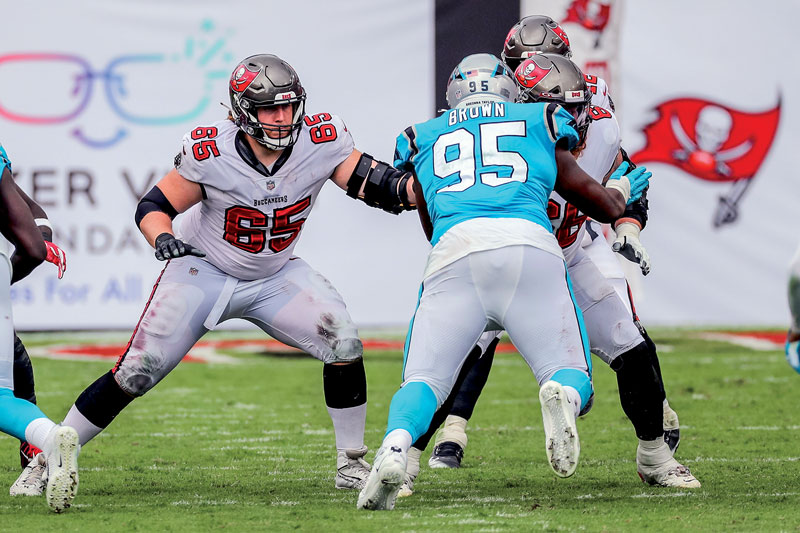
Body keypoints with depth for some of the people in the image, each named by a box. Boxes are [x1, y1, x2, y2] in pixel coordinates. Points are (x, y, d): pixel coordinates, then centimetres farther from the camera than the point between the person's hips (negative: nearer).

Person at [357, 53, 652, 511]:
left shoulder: (425, 141, 29)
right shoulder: (541, 126, 27)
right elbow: (606, 207, 34)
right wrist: (623, 190, 58)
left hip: (455, 250, 1)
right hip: (531, 246, -1)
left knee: (424, 381, 6)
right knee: (570, 374, 8)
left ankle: (395, 446, -28)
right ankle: (562, 395, -30)